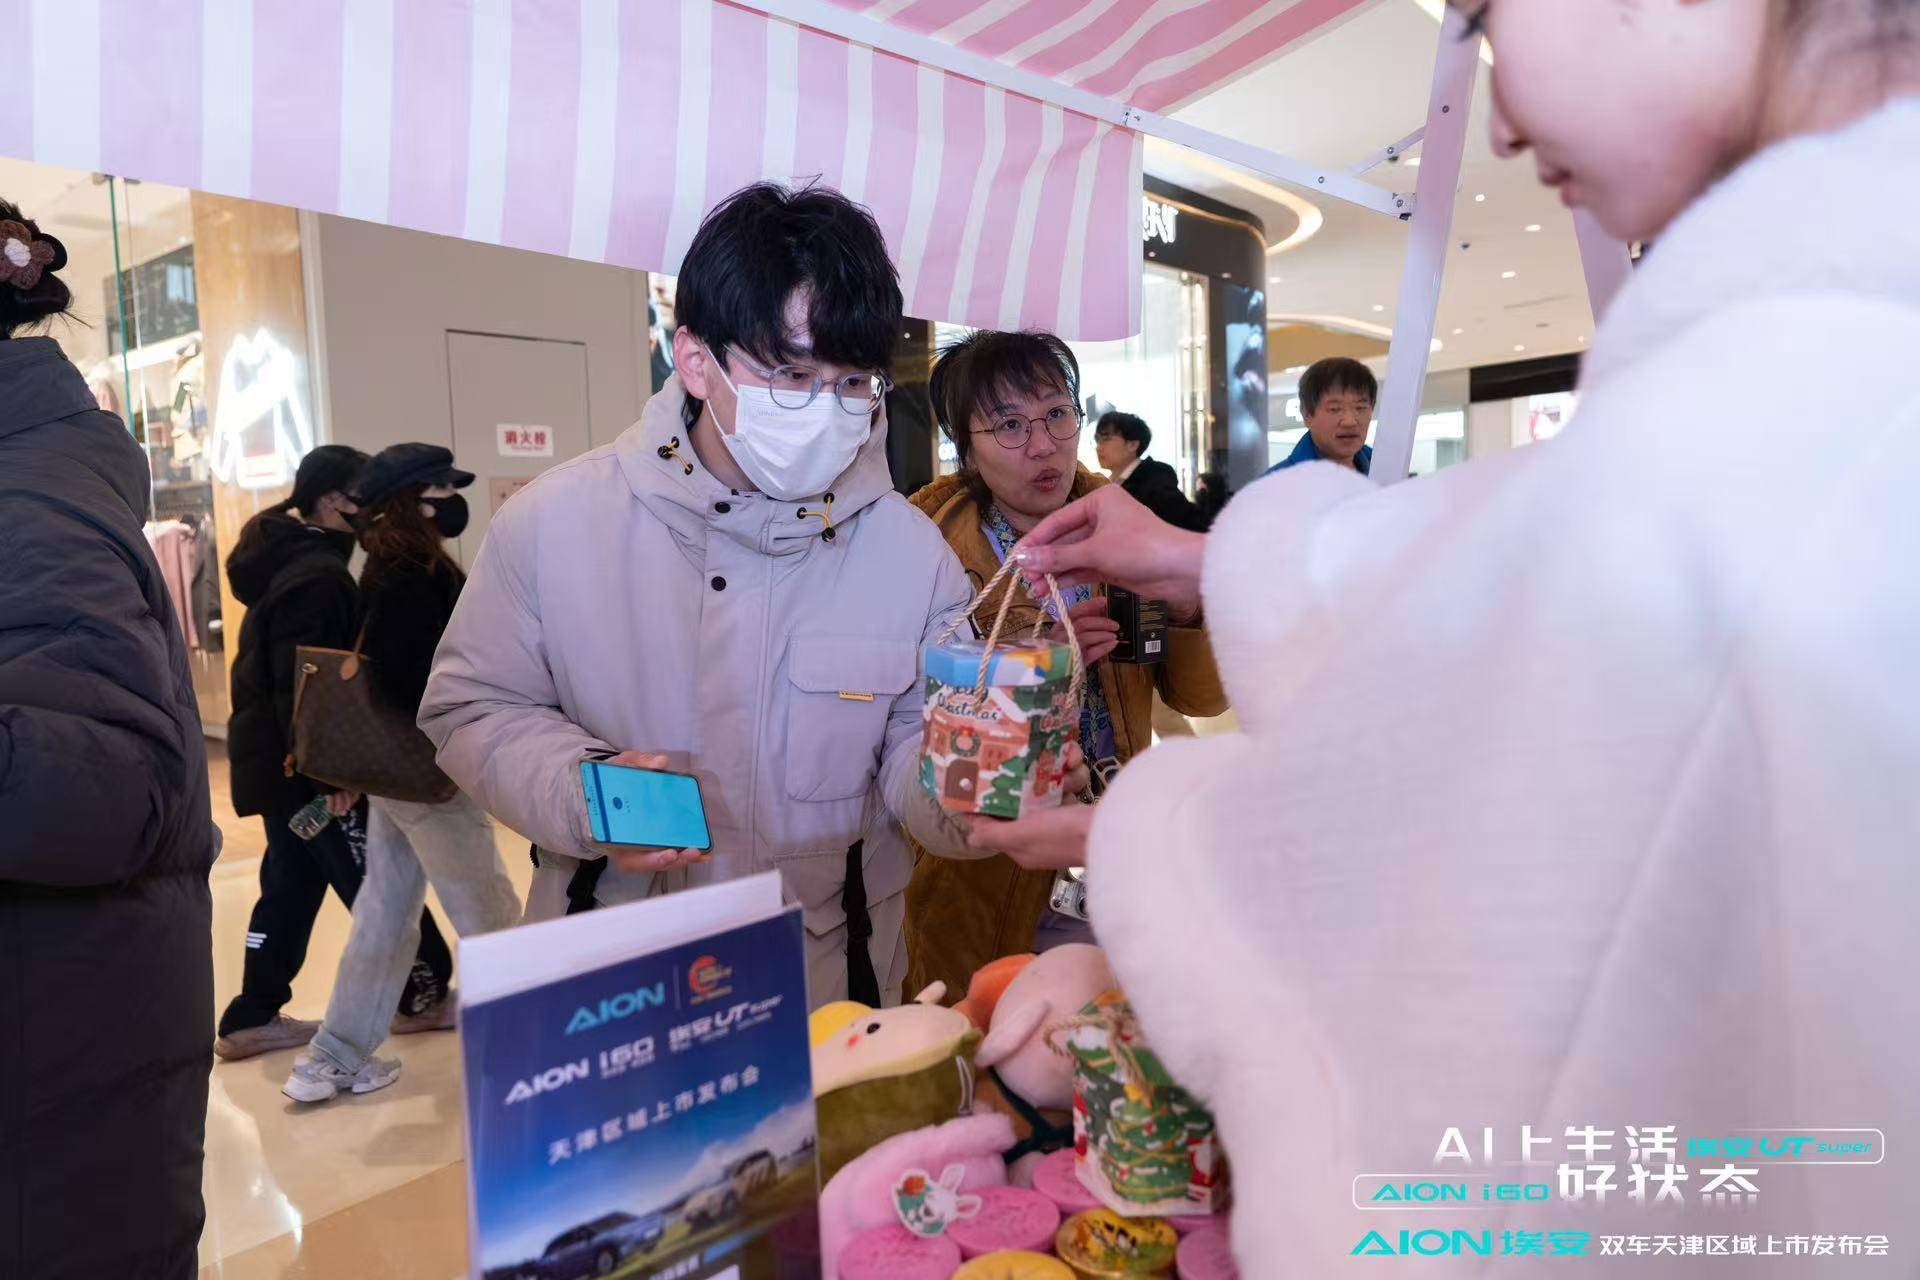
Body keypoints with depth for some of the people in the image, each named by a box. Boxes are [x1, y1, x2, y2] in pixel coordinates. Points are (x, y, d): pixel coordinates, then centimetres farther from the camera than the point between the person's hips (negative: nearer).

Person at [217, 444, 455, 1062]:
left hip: (278, 760, 10)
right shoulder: (317, 575, -18)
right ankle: (423, 994, 14)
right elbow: (303, 683, -25)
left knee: (291, 884, 16)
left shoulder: (290, 557, 14)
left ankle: (252, 1020, 24)